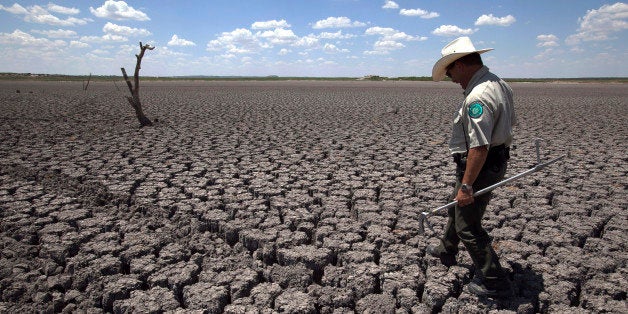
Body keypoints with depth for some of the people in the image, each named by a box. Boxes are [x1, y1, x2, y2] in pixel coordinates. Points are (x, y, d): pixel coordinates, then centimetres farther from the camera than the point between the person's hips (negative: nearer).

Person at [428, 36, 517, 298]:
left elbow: (479, 147, -32)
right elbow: (510, 122, 18)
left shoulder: (478, 97, -28)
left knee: (468, 227, 3)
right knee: (457, 208, 27)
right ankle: (446, 251, 49)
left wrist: (466, 185, -26)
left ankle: (494, 282, 17)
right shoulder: (499, 84, 5)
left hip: (479, 166, -11)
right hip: (497, 161, 11)